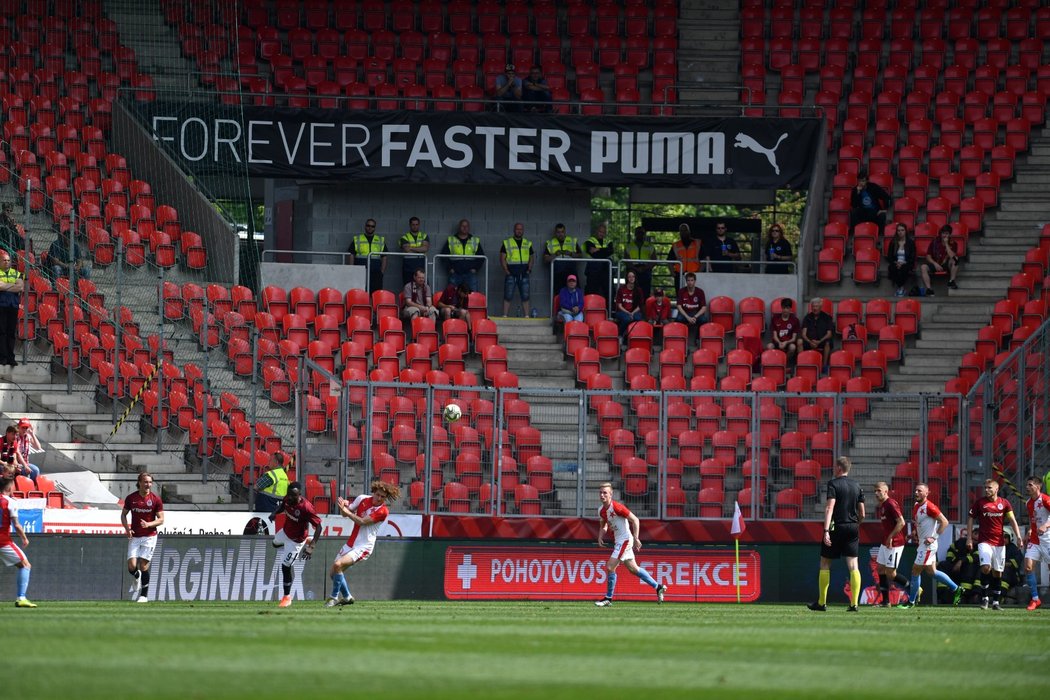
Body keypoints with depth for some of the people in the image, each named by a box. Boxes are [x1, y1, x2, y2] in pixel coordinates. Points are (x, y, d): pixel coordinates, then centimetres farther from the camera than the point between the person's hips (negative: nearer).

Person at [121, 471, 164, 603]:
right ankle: (137, 579, 26)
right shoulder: (131, 498, 0)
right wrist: (127, 528, -5)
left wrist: (148, 524, -21)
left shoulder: (156, 499, -5)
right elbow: (123, 514, 12)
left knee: (143, 566, -6)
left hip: (149, 536, -2)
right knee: (132, 566, -9)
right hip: (134, 537, 2)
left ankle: (144, 595, 7)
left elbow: (161, 519, -2)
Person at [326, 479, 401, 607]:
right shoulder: (363, 499, 3)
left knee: (338, 565, -25)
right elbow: (345, 514, 10)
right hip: (351, 543, 7)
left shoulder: (382, 511, -14)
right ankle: (347, 597, 32)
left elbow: (362, 521, -21)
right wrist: (344, 506, -13)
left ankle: (334, 597, -12)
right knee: (333, 573, 10)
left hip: (363, 547, -7)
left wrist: (346, 510, -20)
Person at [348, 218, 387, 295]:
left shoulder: (381, 240, 15)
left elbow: (384, 257, 14)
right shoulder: (356, 239, 11)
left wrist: (382, 271, 3)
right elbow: (351, 256, 8)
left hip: (376, 273, 1)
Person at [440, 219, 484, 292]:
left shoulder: (475, 241, 12)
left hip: (470, 274, 0)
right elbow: (443, 255, 7)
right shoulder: (451, 240, 9)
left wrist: (475, 268, 1)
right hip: (455, 274, 0)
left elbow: (481, 257, 13)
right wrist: (450, 268, -2)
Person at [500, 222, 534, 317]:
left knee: (525, 297, 2)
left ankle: (527, 316, 6)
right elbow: (502, 258, 2)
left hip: (524, 274, 2)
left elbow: (532, 258, 18)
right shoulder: (507, 243, 5)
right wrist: (506, 270, -9)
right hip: (511, 274, -2)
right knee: (508, 297, -4)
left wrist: (529, 269, 2)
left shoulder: (528, 244, 14)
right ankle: (505, 316, -2)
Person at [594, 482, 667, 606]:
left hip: (625, 540, -9)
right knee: (633, 569, 16)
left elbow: (635, 520, -16)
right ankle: (658, 587, 27)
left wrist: (636, 539, -19)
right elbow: (603, 526, 23)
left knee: (610, 567, -13)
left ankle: (608, 598, -2)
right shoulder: (601, 511, 6)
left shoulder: (617, 507, -19)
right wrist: (600, 538, 3)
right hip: (618, 541, 9)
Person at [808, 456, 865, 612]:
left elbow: (829, 508, -17)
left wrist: (826, 530, -23)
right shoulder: (857, 486, 10)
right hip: (853, 528, 4)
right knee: (853, 565, -1)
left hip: (836, 527, -4)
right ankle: (854, 603, -11)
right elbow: (862, 514, 11)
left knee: (825, 564, 8)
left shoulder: (833, 484, -6)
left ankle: (821, 603, 11)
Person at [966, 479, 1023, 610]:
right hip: (984, 541, -2)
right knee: (986, 567, -20)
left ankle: (995, 602, 14)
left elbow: (1012, 520, 4)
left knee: (997, 572, 4)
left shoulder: (1004, 503, 4)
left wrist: (1018, 536, -9)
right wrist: (969, 538, -1)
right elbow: (970, 518, 6)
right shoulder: (979, 502, 0)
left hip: (999, 543, 2)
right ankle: (984, 597, -4)